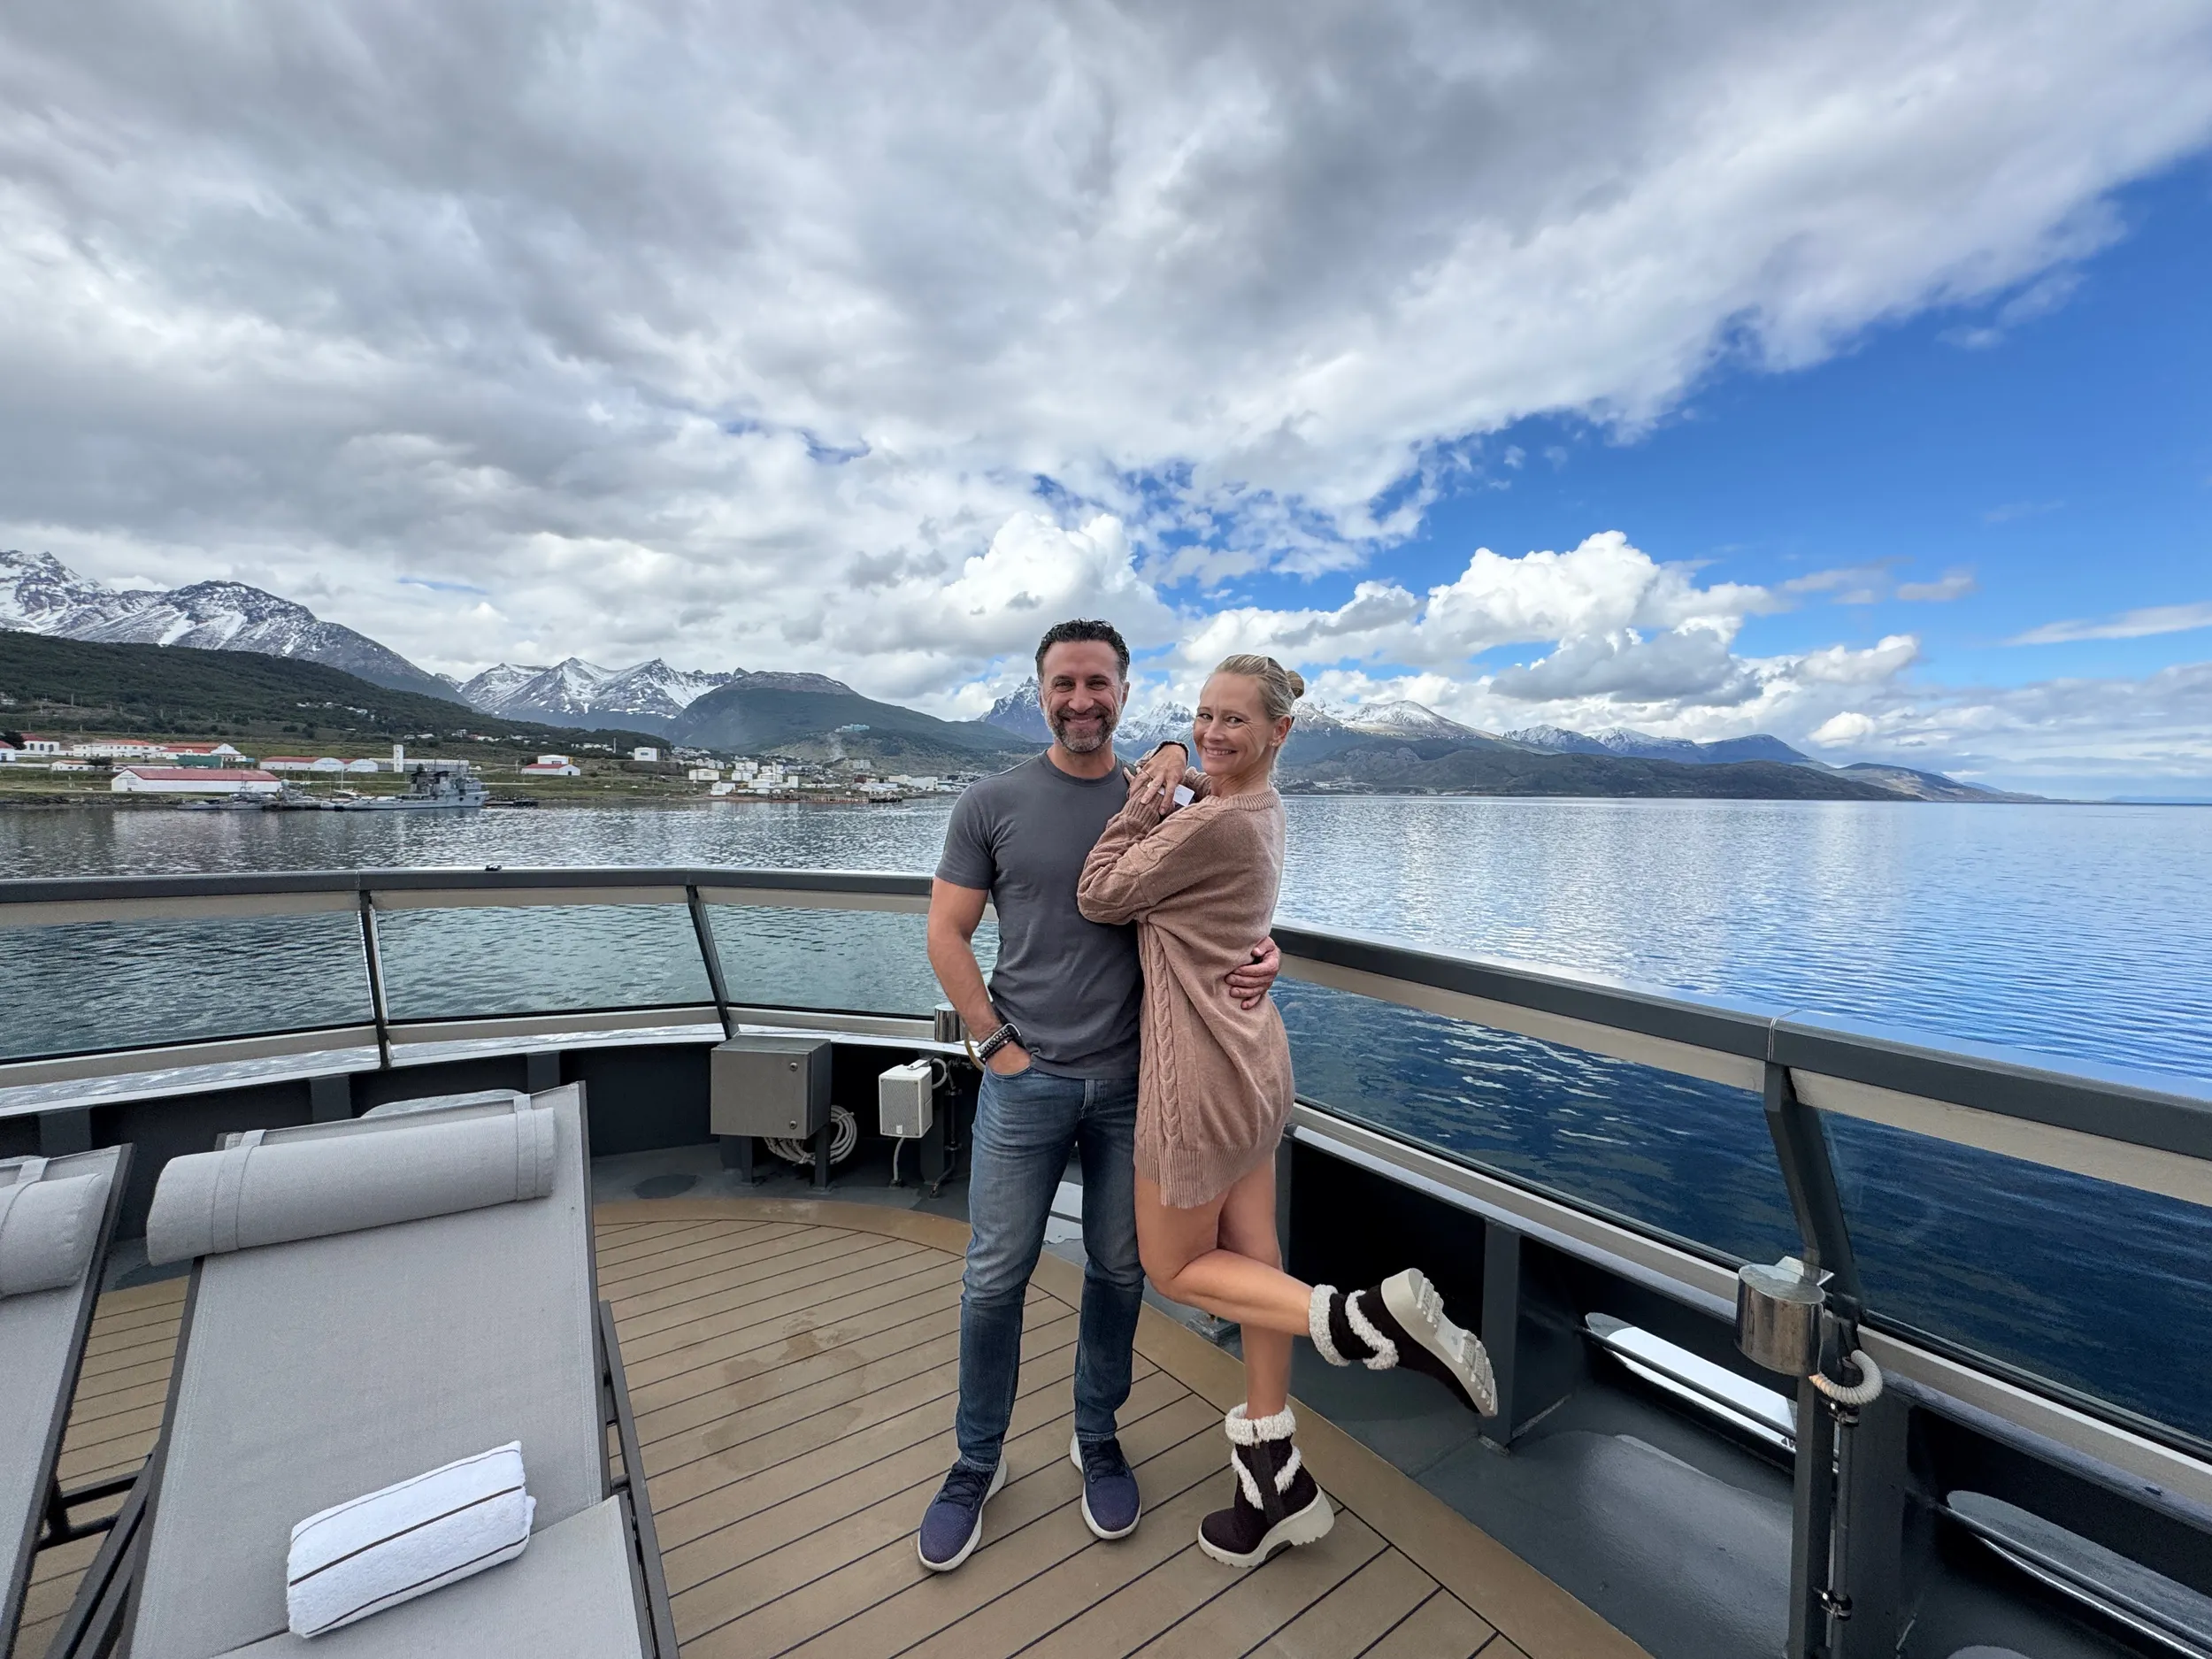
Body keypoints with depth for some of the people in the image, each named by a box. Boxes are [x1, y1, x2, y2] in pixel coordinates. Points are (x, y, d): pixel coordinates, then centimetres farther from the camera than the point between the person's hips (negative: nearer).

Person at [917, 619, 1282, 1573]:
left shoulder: (1160, 801, 2)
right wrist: (995, 1041, -7)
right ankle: (977, 1464, 36)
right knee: (995, 1279, 10)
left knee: (1117, 1271, 17)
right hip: (1024, 1080, -1)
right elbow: (946, 934, -2)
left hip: (1131, 1082, 2)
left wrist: (1257, 953, -14)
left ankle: (1098, 1440, 43)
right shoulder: (993, 804, -3)